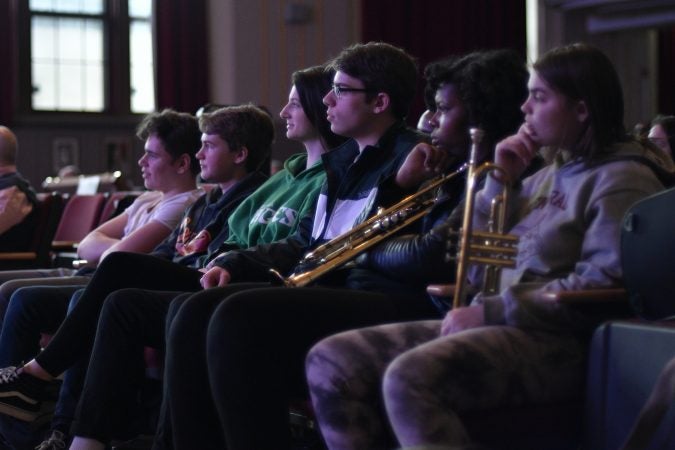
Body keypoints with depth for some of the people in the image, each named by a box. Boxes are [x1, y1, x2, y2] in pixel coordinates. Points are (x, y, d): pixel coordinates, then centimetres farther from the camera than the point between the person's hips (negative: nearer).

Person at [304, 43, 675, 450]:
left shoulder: (623, 178, -4)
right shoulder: (550, 175, 23)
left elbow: (600, 287, -17)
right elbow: (476, 268, 21)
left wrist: (489, 312, -17)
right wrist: (499, 180, 10)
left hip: (554, 342, -9)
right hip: (494, 325, 9)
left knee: (409, 378, -35)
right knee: (331, 362, -7)